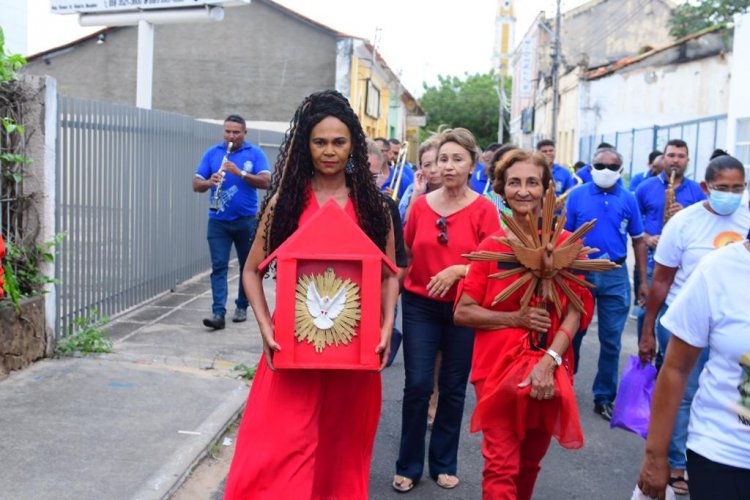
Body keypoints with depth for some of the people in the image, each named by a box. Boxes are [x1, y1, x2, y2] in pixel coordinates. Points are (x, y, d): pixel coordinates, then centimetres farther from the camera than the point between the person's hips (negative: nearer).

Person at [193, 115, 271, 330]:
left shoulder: (255, 153, 0)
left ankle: (242, 306, 27)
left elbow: (265, 182, -13)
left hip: (247, 220, 0)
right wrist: (209, 182, -21)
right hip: (218, 221, 1)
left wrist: (240, 173, -24)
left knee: (248, 265, 11)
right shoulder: (212, 153, 5)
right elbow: (196, 184, 1)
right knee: (219, 266, -7)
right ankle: (218, 313, -11)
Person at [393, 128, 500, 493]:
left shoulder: (484, 209, -7)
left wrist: (457, 270, -21)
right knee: (417, 385, -1)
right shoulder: (420, 205, 1)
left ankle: (444, 464, 25)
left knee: (453, 388, 9)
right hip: (421, 305, 1)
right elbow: (405, 253, 14)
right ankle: (408, 466, 14)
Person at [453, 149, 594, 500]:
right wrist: (516, 318, -14)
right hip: (498, 365, -1)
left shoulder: (565, 243, 0)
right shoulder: (491, 246, -1)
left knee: (530, 463, 16)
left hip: (549, 371, 2)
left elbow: (575, 311, -4)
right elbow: (463, 312, -2)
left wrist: (549, 360, -17)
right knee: (501, 466, -6)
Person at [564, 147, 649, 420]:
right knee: (572, 333, 11)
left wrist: (644, 281, 4)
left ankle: (604, 397, 18)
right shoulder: (577, 195, 0)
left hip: (615, 276, 1)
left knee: (611, 340, 6)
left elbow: (638, 241, 7)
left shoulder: (628, 199, 3)